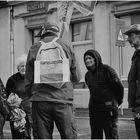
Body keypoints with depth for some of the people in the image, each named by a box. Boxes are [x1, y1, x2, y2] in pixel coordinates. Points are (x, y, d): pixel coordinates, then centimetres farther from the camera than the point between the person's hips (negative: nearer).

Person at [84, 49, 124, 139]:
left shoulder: (107, 70, -7)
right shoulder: (87, 75, 12)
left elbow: (119, 86, -3)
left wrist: (117, 102, 8)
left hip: (108, 108, -6)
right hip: (93, 109, 6)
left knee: (112, 135, -3)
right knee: (95, 136, 9)